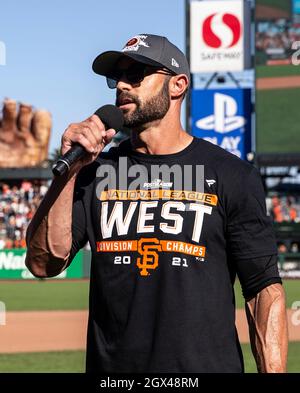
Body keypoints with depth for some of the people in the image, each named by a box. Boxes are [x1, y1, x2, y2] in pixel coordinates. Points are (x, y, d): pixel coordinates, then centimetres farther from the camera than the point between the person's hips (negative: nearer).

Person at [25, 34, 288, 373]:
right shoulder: (97, 173, 10)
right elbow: (43, 262, 0)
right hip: (109, 370, 3)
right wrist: (70, 170, -7)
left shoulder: (233, 176, 1)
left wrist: (273, 372, -13)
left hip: (207, 366, -3)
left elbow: (264, 289, -3)